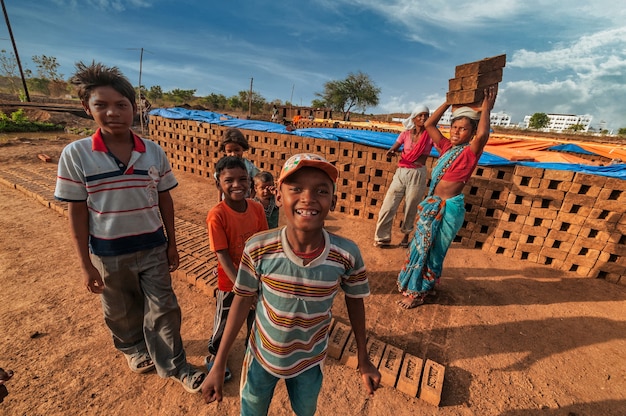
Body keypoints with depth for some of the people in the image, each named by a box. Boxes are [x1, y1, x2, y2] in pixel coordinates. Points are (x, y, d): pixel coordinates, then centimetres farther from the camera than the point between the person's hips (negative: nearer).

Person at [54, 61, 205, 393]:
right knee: (122, 312, 23)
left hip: (153, 247, 1)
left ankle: (175, 367, 30)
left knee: (163, 310, 10)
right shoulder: (75, 154, -11)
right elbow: (77, 212, -7)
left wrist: (171, 244, 4)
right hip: (108, 253, 0)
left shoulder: (154, 152, -7)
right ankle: (134, 349, 52)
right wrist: (85, 264, -5)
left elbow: (164, 200, 0)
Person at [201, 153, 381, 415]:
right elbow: (242, 301, -11)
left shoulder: (346, 254, -26)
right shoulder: (258, 249, -27)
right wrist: (219, 364, -5)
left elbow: (354, 301, -8)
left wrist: (363, 359, 3)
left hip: (310, 362, 1)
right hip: (262, 357, 0)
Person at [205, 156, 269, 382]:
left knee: (256, 319, 24)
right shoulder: (216, 215, -24)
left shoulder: (257, 208, -12)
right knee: (225, 323, 19)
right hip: (230, 281, -4)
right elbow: (223, 256, -23)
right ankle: (213, 357, 49)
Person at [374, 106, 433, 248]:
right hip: (401, 172, 2)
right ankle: (382, 237, 10)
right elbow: (393, 149, 0)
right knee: (388, 206, -2)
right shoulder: (406, 134, 5)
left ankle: (406, 235, 27)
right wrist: (390, 152, -23)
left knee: (410, 208, 6)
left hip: (418, 174, -2)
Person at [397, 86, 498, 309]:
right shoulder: (446, 147, 8)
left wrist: (486, 109, -17)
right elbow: (429, 124, 9)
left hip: (449, 207, -6)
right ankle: (411, 283, 37)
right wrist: (448, 102, 7)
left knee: (432, 250, 5)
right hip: (432, 203, 6)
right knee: (420, 246, 17)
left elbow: (482, 134, -30)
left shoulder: (471, 152, -8)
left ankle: (417, 293, 21)